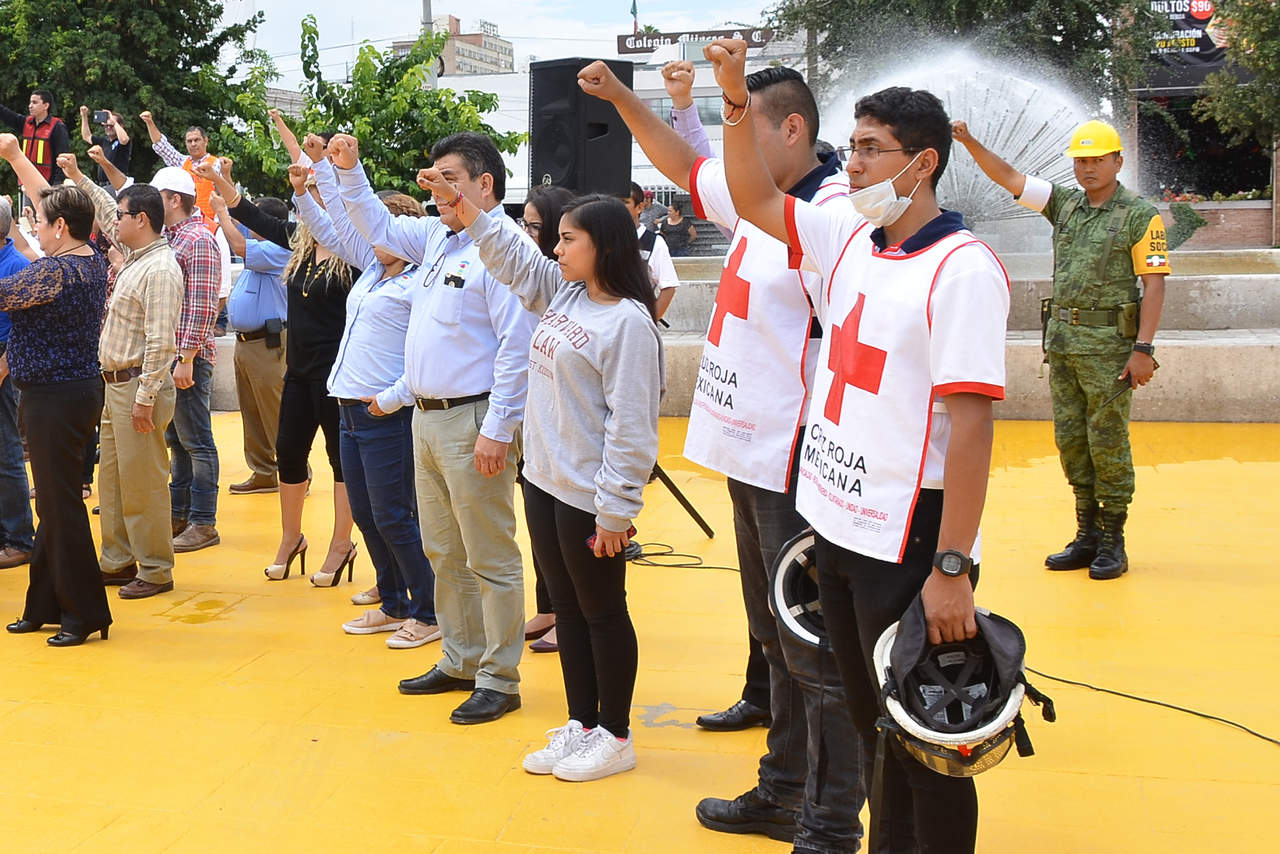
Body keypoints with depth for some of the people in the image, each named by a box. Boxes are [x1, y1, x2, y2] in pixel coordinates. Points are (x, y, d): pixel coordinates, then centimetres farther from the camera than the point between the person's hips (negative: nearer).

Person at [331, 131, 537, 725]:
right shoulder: (435, 237, 12)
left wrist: (497, 429, -22)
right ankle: (460, 661, 30)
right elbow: (377, 227, 31)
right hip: (426, 416, 10)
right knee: (443, 553, 17)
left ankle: (499, 679, 9)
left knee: (490, 558, -1)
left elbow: (518, 347, -20)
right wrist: (348, 170, 21)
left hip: (473, 420, -9)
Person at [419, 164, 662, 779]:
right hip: (543, 481, 9)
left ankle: (616, 738, 21)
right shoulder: (564, 293, 7)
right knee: (566, 607, 16)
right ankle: (581, 724, 30)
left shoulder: (627, 322, -18)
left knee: (603, 613, 6)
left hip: (589, 497, -8)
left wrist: (615, 511, -20)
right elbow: (513, 257, 21)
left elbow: (631, 427, -20)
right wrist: (459, 204, 12)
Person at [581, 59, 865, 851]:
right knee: (777, 638, 20)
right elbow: (684, 165, 27)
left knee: (816, 653, 1)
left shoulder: (834, 211, -18)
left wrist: (809, 443, -24)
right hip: (750, 458, 10)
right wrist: (620, 95, 22)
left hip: (796, 469, -10)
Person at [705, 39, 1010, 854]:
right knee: (870, 725, 21)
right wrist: (736, 98, 5)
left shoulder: (962, 268, -17)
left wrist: (951, 569, -23)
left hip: (909, 543, -8)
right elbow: (754, 197, 18)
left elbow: (970, 426, -21)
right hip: (837, 528, 8)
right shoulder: (848, 239, 6)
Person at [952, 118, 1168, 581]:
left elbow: (1154, 285, -9)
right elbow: (1007, 176, 10)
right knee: (1070, 438, 8)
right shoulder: (1064, 202, 11)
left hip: (1108, 343, -6)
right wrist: (969, 142, -4)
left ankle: (1113, 542, 7)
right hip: (1062, 338, 6)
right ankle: (1087, 535, 18)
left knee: (1107, 440, -3)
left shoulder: (1141, 215, -5)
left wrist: (1143, 349, -15)